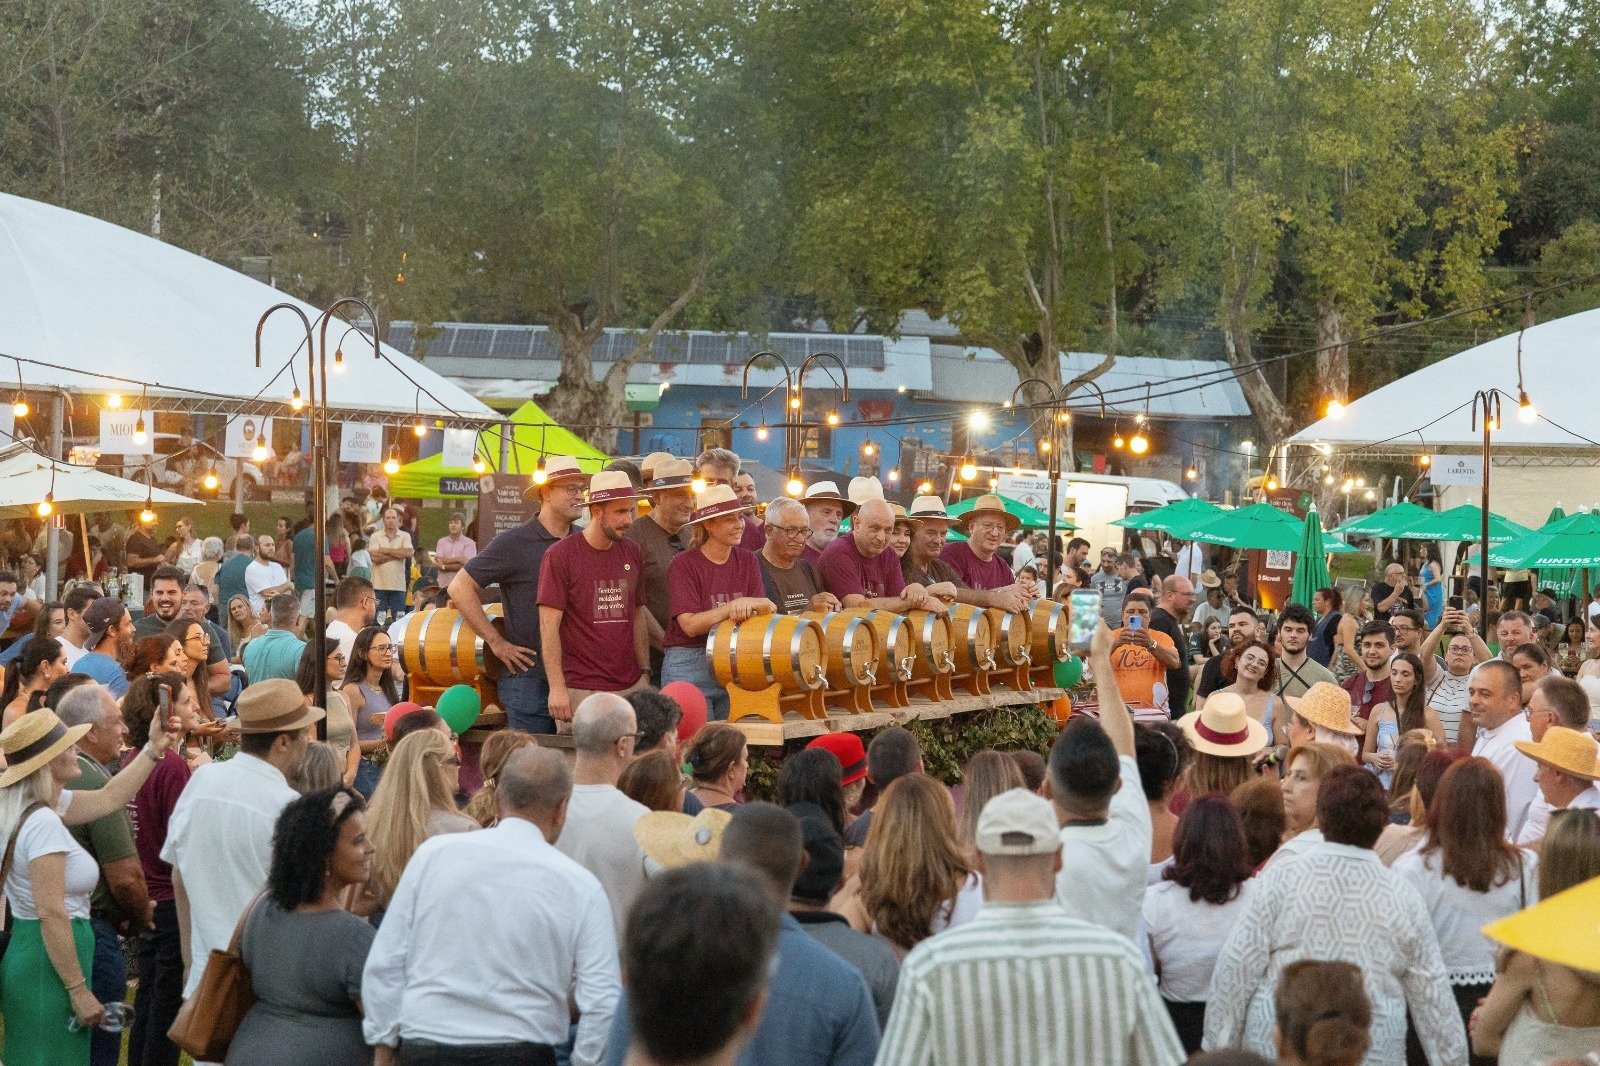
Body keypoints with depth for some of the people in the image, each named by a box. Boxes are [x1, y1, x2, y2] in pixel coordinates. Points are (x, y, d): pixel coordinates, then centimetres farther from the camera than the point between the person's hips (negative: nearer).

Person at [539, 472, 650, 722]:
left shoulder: (632, 554, 11)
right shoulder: (560, 556, -5)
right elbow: (549, 626, -8)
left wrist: (645, 673, 12)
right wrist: (557, 687, -13)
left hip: (631, 687, 5)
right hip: (581, 690, -5)